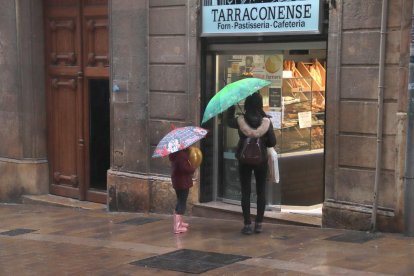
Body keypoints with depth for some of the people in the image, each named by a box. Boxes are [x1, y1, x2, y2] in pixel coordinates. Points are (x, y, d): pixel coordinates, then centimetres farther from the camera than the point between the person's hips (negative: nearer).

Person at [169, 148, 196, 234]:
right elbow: (185, 168, -28)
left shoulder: (175, 153, 7)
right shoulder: (181, 155, -24)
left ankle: (178, 222, 36)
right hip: (183, 182, -10)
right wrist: (193, 169, -10)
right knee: (182, 203, -5)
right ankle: (177, 227, -6)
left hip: (177, 181, 10)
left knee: (180, 202, 23)